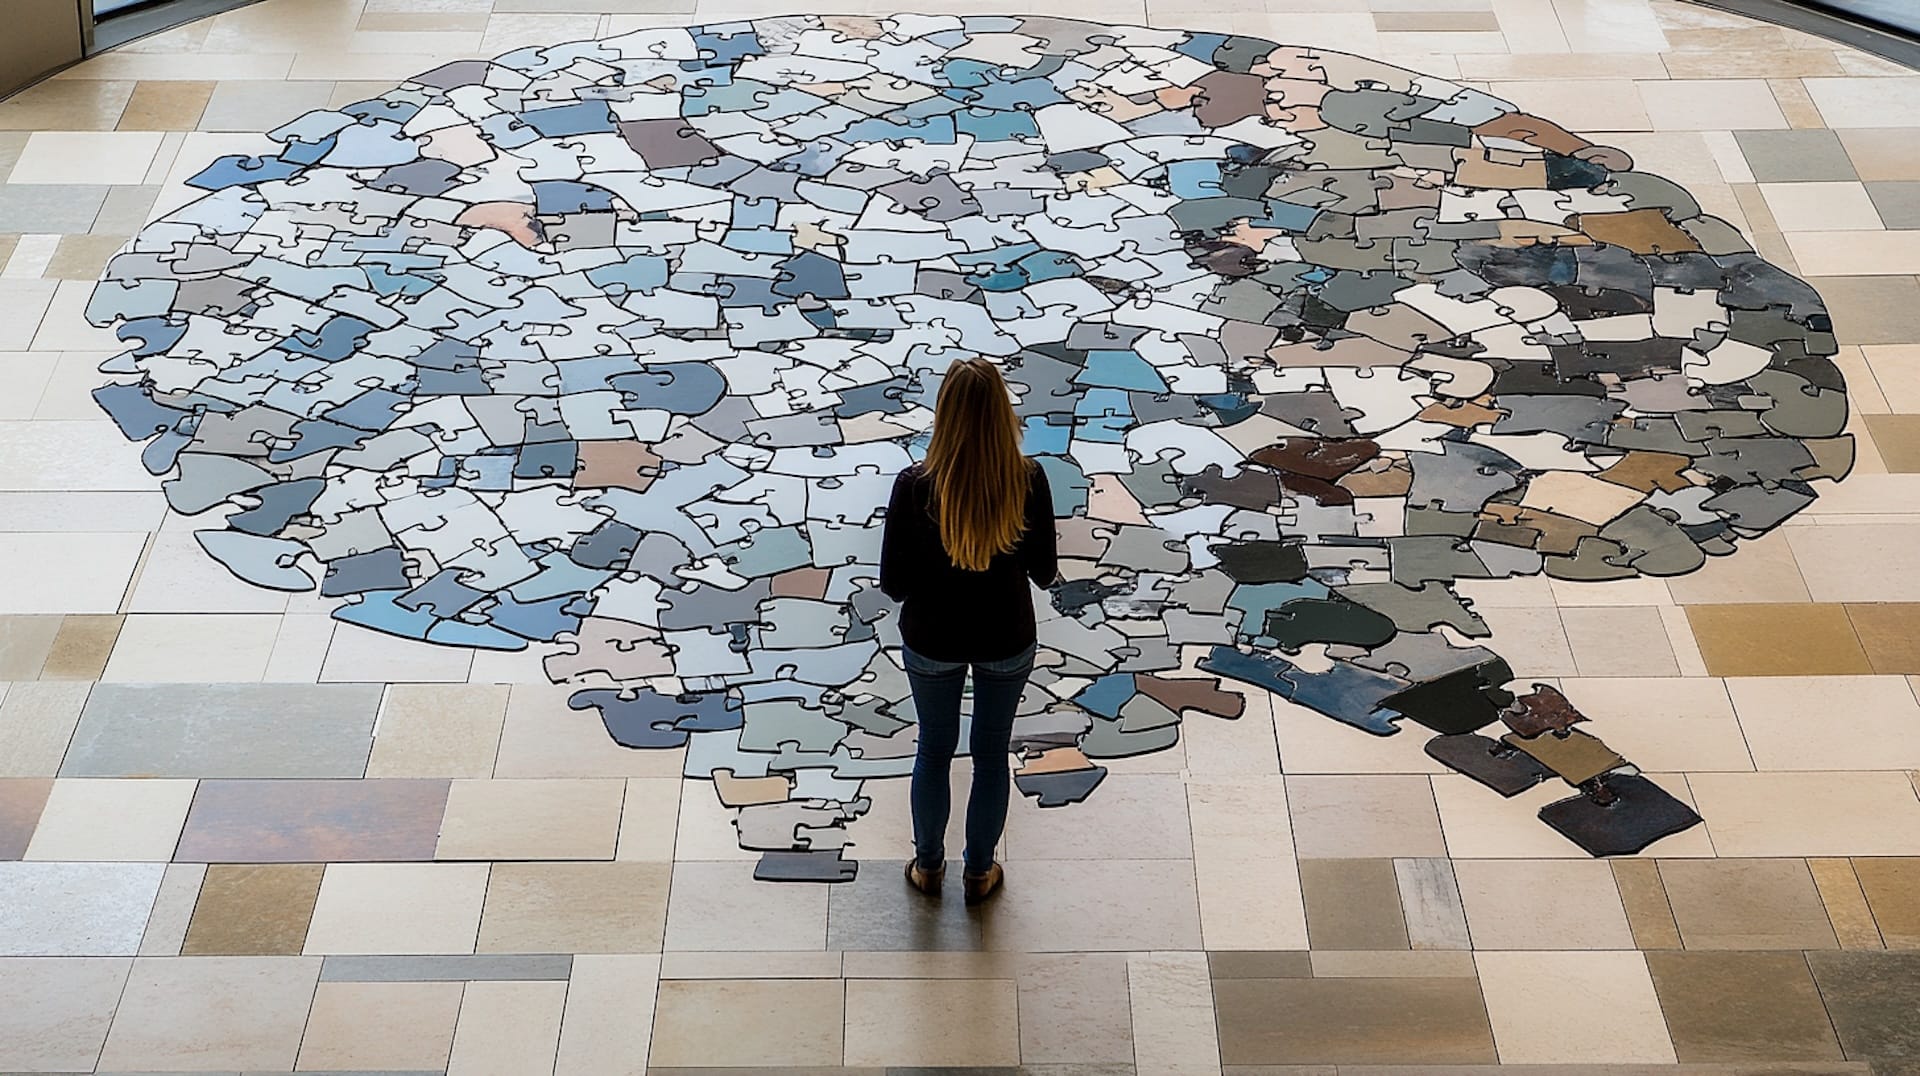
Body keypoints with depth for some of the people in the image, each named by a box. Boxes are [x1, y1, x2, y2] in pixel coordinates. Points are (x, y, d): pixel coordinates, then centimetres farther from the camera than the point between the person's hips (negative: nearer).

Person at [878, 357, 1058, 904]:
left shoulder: (915, 486, -26)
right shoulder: (1028, 481, -23)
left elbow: (894, 585, -15)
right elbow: (1044, 571, -8)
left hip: (932, 641, 0)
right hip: (1006, 640, 1)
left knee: (935, 748, 23)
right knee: (991, 751, 22)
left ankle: (928, 866, 41)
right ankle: (979, 872, 39)